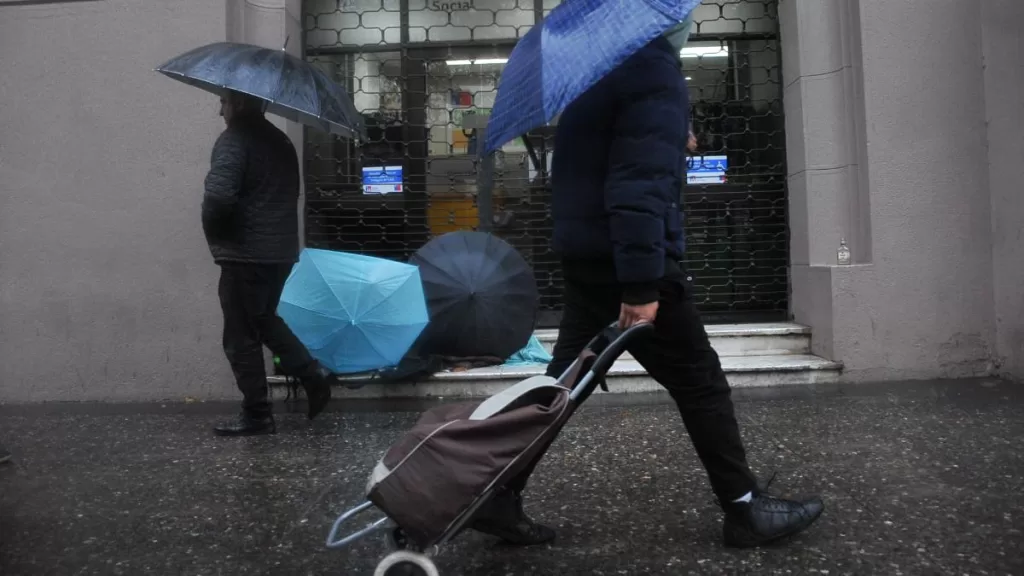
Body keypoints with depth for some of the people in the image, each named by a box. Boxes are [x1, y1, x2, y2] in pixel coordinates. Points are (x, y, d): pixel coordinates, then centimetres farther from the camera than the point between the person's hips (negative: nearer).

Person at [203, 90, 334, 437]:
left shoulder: (234, 140, -13)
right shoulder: (280, 140, 14)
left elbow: (219, 196, -25)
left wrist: (214, 233, -7)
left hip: (246, 253, -9)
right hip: (281, 249, 9)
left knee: (241, 337, 2)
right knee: (264, 319, 25)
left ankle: (257, 415, 9)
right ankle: (312, 373, 14)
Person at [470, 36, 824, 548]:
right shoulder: (651, 63, -14)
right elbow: (641, 181, -23)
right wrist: (642, 283, -25)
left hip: (586, 252, 9)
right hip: (622, 258, -9)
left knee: (564, 378, 13)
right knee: (700, 382, 4)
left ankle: (497, 495, 16)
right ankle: (745, 509, 17)